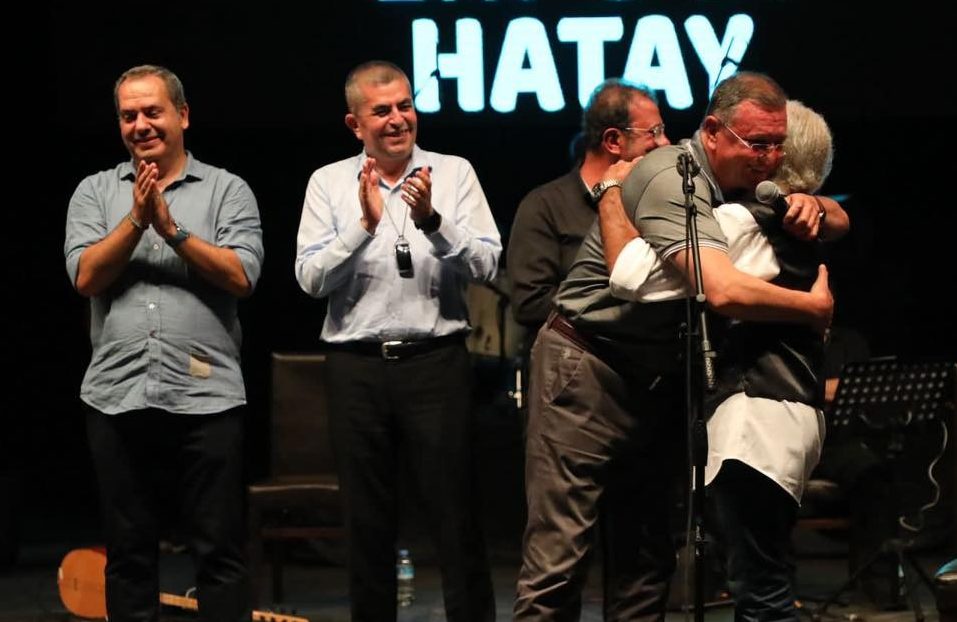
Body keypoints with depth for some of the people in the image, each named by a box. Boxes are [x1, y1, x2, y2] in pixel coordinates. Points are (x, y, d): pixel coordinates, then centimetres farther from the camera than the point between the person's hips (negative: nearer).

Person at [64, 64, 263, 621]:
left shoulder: (228, 191, 5)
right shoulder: (95, 193, 11)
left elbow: (241, 277, -9)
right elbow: (86, 276, -3)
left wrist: (172, 229, -14)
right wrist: (137, 221, -12)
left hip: (206, 397, -2)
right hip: (117, 399, 2)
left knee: (221, 552, 1)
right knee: (129, 552, 8)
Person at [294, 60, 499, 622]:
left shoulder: (453, 173, 4)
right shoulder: (330, 183, 6)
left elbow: (486, 265, -5)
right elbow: (311, 277, -4)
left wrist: (432, 220, -19)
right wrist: (364, 224, -16)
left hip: (437, 362, -1)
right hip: (358, 368, 1)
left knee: (457, 516, -2)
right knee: (368, 521, 9)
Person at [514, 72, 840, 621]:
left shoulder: (739, 182, 5)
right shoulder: (674, 179, -23)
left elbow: (840, 221, 15)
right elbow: (723, 290, -36)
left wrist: (809, 205, -9)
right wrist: (815, 308, -21)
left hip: (659, 378, 9)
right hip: (588, 367, -9)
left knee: (650, 547, 8)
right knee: (559, 550, -10)